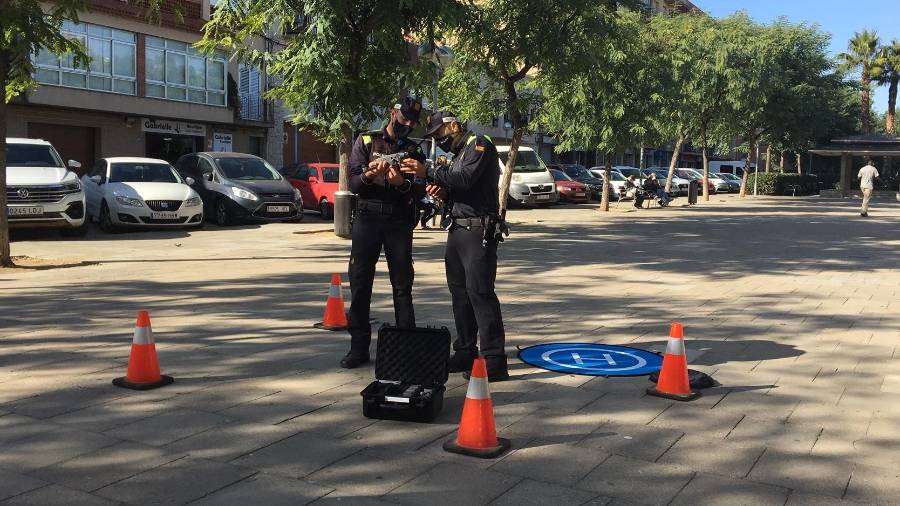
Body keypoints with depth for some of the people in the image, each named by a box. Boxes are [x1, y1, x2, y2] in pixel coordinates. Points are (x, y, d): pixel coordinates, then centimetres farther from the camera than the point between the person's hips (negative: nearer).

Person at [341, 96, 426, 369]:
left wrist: (403, 183, -19)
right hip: (367, 217, 0)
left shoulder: (414, 151, 11)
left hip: (400, 222, 1)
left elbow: (421, 191, 0)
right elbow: (353, 183, 1)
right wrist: (369, 175, -20)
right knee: (360, 283, 0)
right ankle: (359, 347, 7)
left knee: (403, 285, 1)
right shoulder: (366, 141, 8)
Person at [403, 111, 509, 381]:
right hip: (458, 229, 9)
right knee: (459, 292, 9)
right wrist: (442, 191, 5)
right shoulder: (458, 153, 22)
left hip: (478, 230, -9)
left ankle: (494, 361, -10)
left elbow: (466, 179, -20)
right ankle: (465, 353, 17)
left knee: (480, 293, -12)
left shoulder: (479, 144, -6)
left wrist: (429, 172, -16)